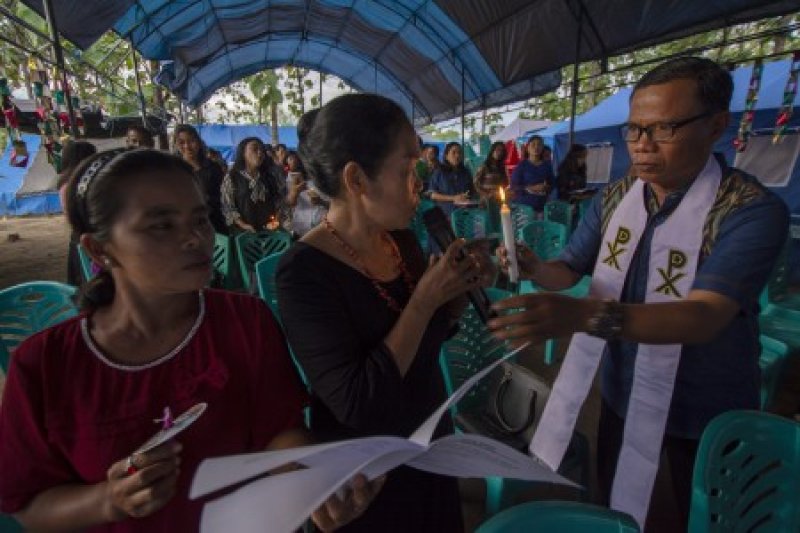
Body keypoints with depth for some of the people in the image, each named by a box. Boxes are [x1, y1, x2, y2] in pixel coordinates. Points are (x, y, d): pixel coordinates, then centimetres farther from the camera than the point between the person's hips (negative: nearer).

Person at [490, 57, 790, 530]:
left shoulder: (754, 210, -24)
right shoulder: (613, 199, -7)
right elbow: (569, 270, -2)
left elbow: (704, 317, -36)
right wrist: (533, 268, -26)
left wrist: (582, 315, -52)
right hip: (622, 391, 5)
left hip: (705, 411, -4)